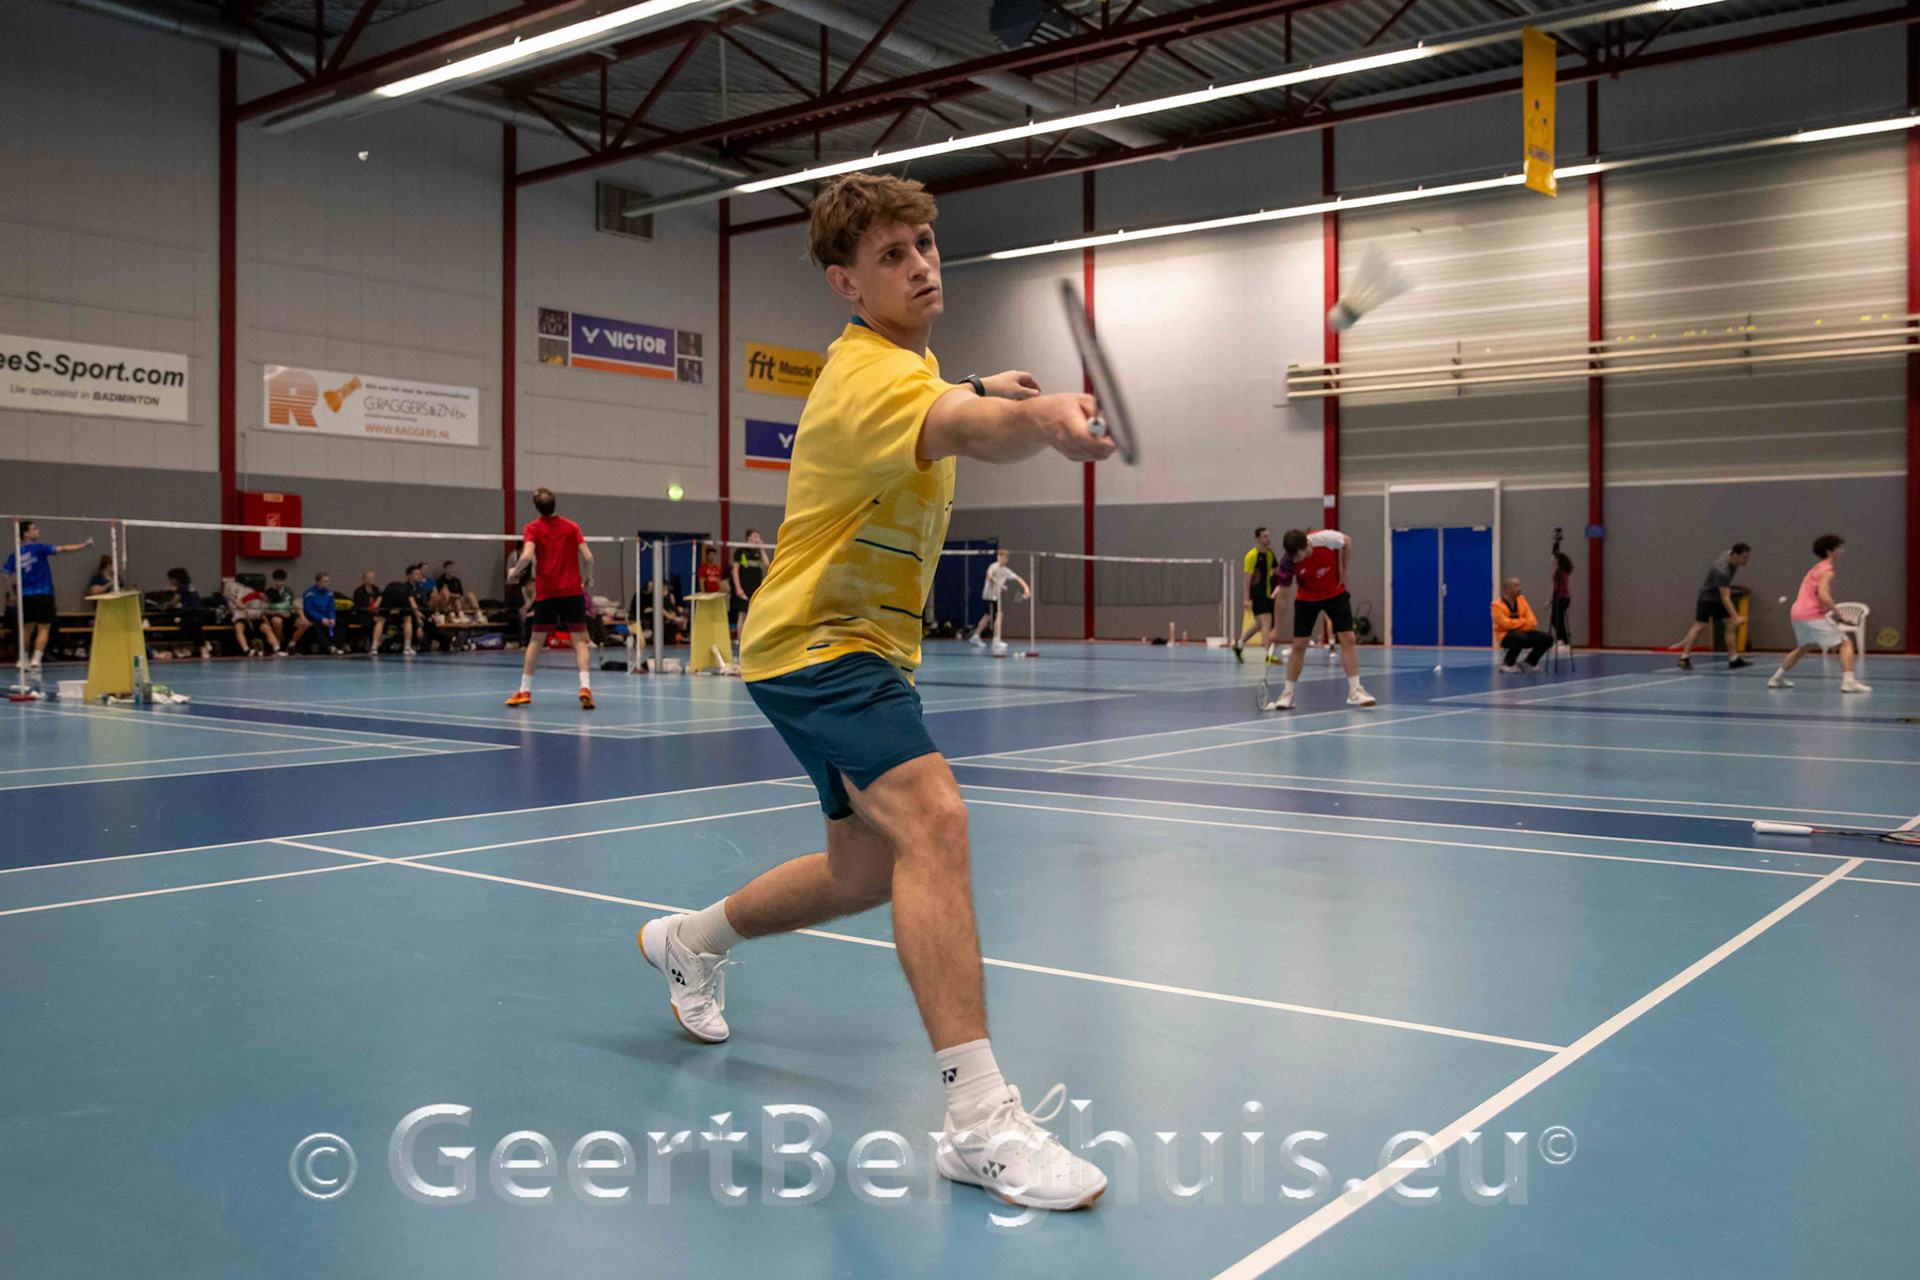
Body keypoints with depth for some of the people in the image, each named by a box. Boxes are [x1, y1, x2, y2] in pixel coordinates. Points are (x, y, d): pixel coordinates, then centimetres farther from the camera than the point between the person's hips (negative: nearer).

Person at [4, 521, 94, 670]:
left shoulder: (14, 555, 5)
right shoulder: (38, 548, -8)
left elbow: (8, 575, 4)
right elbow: (62, 549, -15)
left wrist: (10, 593, 14)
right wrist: (84, 545, -13)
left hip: (25, 596, 5)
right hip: (43, 594, -5)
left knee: (26, 629, 17)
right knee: (43, 629, -1)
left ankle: (23, 661, 25)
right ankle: (35, 660, -11)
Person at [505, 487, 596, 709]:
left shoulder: (532, 528, 1)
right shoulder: (571, 527, 5)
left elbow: (527, 555, -15)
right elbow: (587, 557, -2)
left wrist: (514, 572, 3)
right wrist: (588, 578, 14)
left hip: (545, 592, 0)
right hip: (572, 590, 0)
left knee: (536, 640, 13)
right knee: (579, 639, -2)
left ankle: (524, 690, 19)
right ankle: (585, 688, -19)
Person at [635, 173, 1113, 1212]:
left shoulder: (893, 357, 9)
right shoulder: (874, 377, -23)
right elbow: (966, 435, -47)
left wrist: (975, 390, 19)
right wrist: (1044, 421, -67)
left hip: (857, 638, 10)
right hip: (818, 643, -10)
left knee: (868, 871, 16)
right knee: (932, 819, -30)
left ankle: (690, 939, 42)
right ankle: (979, 1118, -32)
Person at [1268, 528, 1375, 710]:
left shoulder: (1326, 538, -29)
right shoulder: (1288, 563, -26)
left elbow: (1347, 541, -5)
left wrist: (1343, 570, -5)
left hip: (1336, 593, 0)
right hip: (1306, 598, 0)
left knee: (1347, 639, -9)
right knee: (1298, 645, -4)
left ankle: (1354, 691, -5)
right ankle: (1287, 694, 6)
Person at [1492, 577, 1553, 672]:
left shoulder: (1521, 600, 10)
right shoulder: (1497, 605, -11)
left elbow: (1530, 618, 7)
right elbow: (1505, 623, -20)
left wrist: (1532, 624, -16)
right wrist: (1524, 621, -11)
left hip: (1523, 632, 7)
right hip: (1506, 636, -7)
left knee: (1547, 638, -10)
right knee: (1520, 638, -41)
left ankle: (1530, 662, 9)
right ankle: (1508, 664, -18)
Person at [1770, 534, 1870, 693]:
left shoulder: (1816, 569, 20)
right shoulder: (1827, 571, -9)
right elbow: (1823, 594, -23)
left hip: (1797, 614, 9)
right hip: (1814, 616, -9)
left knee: (1806, 647, 29)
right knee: (1846, 643, -7)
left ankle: (1777, 678, 33)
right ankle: (1848, 682, -19)